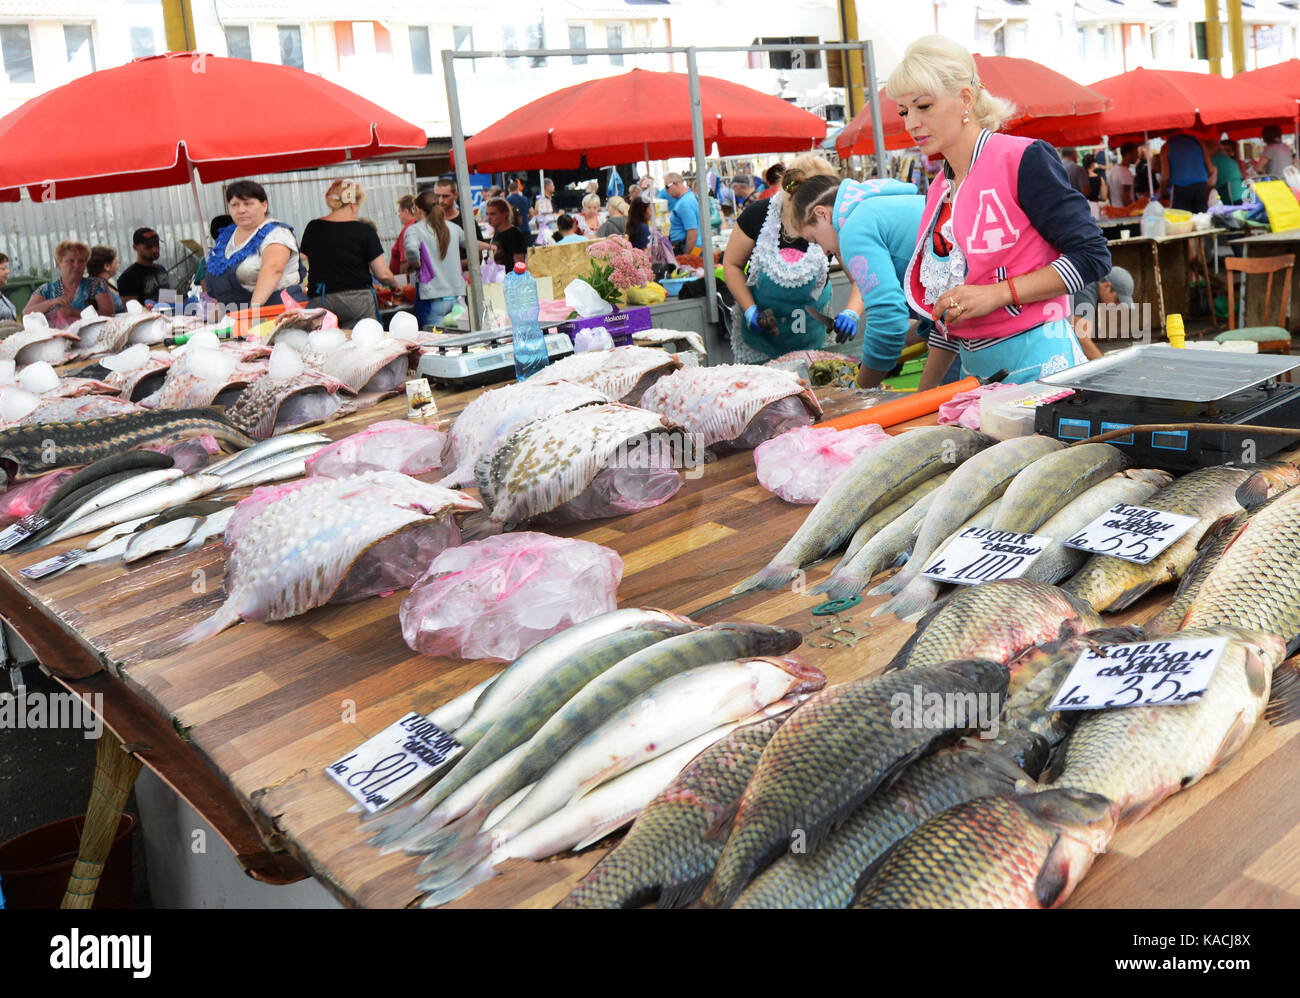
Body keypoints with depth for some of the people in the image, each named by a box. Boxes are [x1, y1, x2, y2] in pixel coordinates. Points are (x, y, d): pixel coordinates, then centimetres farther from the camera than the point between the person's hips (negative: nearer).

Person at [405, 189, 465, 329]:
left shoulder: (414, 230, -4)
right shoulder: (454, 228, 10)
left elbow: (411, 249, -24)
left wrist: (416, 265, -5)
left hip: (432, 299, -4)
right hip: (457, 295, 4)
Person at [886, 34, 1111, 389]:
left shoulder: (1023, 160, -8)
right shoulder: (938, 191, 12)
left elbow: (1092, 255, -11)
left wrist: (998, 293, -19)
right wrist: (923, 396, 15)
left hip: (1035, 365, -6)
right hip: (974, 371, 6)